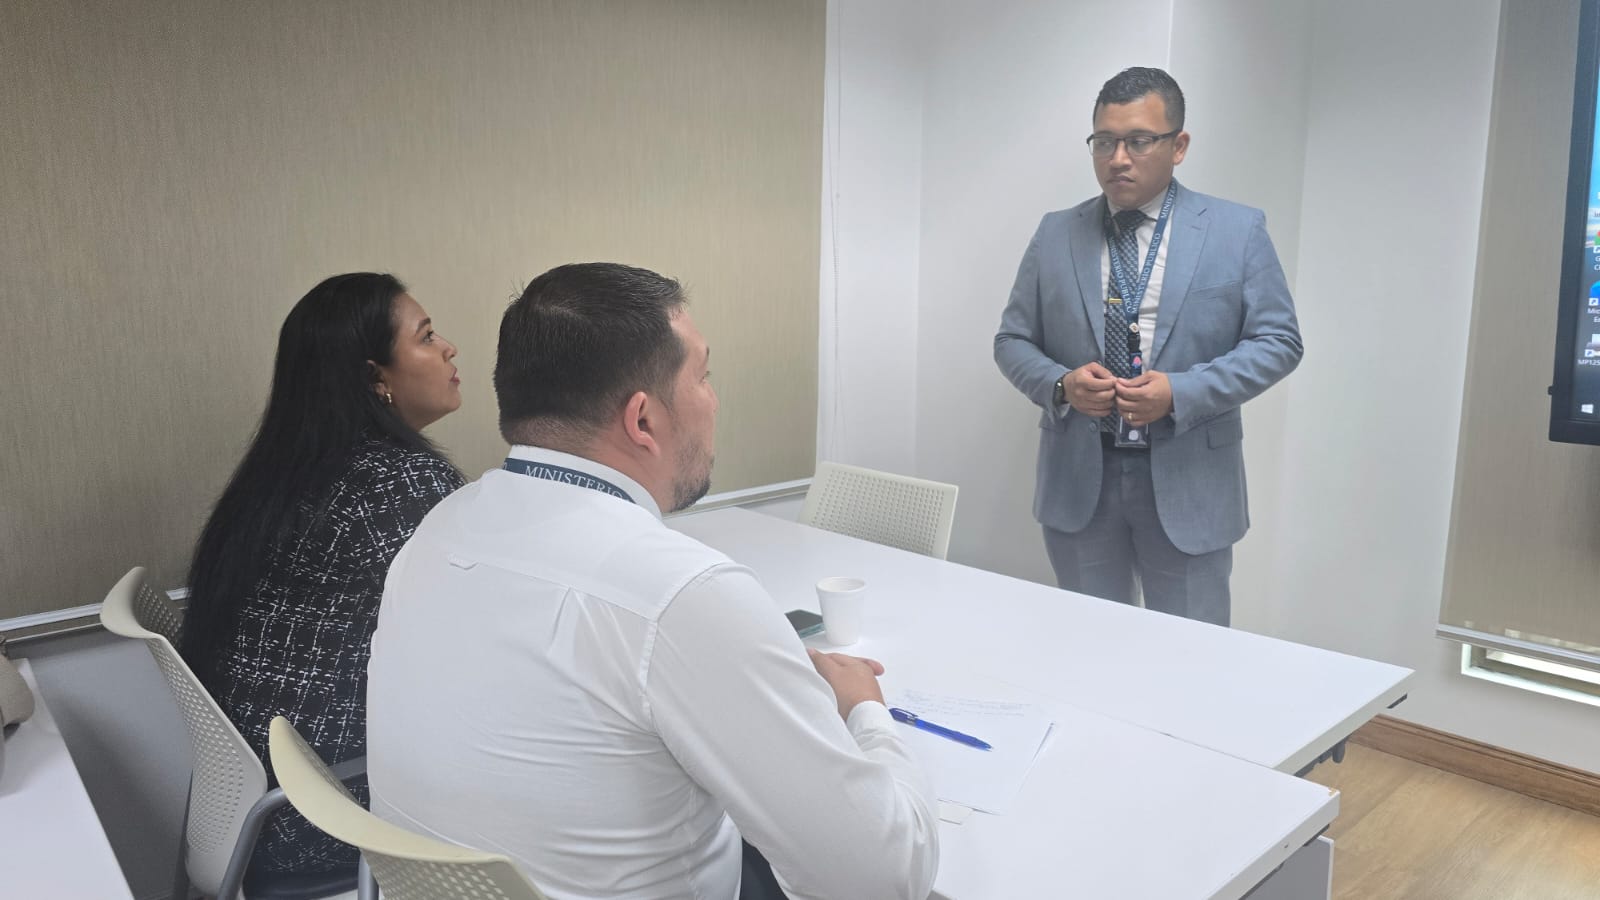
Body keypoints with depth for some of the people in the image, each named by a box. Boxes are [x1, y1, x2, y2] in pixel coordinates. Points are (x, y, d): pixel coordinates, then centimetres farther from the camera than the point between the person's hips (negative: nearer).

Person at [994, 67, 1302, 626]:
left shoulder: (1238, 231, -1)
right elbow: (1012, 341, 7)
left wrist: (1181, 393, -17)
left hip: (1187, 482, -1)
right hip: (1078, 478, 2)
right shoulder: (1056, 235, 5)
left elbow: (1277, 342, -2)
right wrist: (1061, 384, -14)